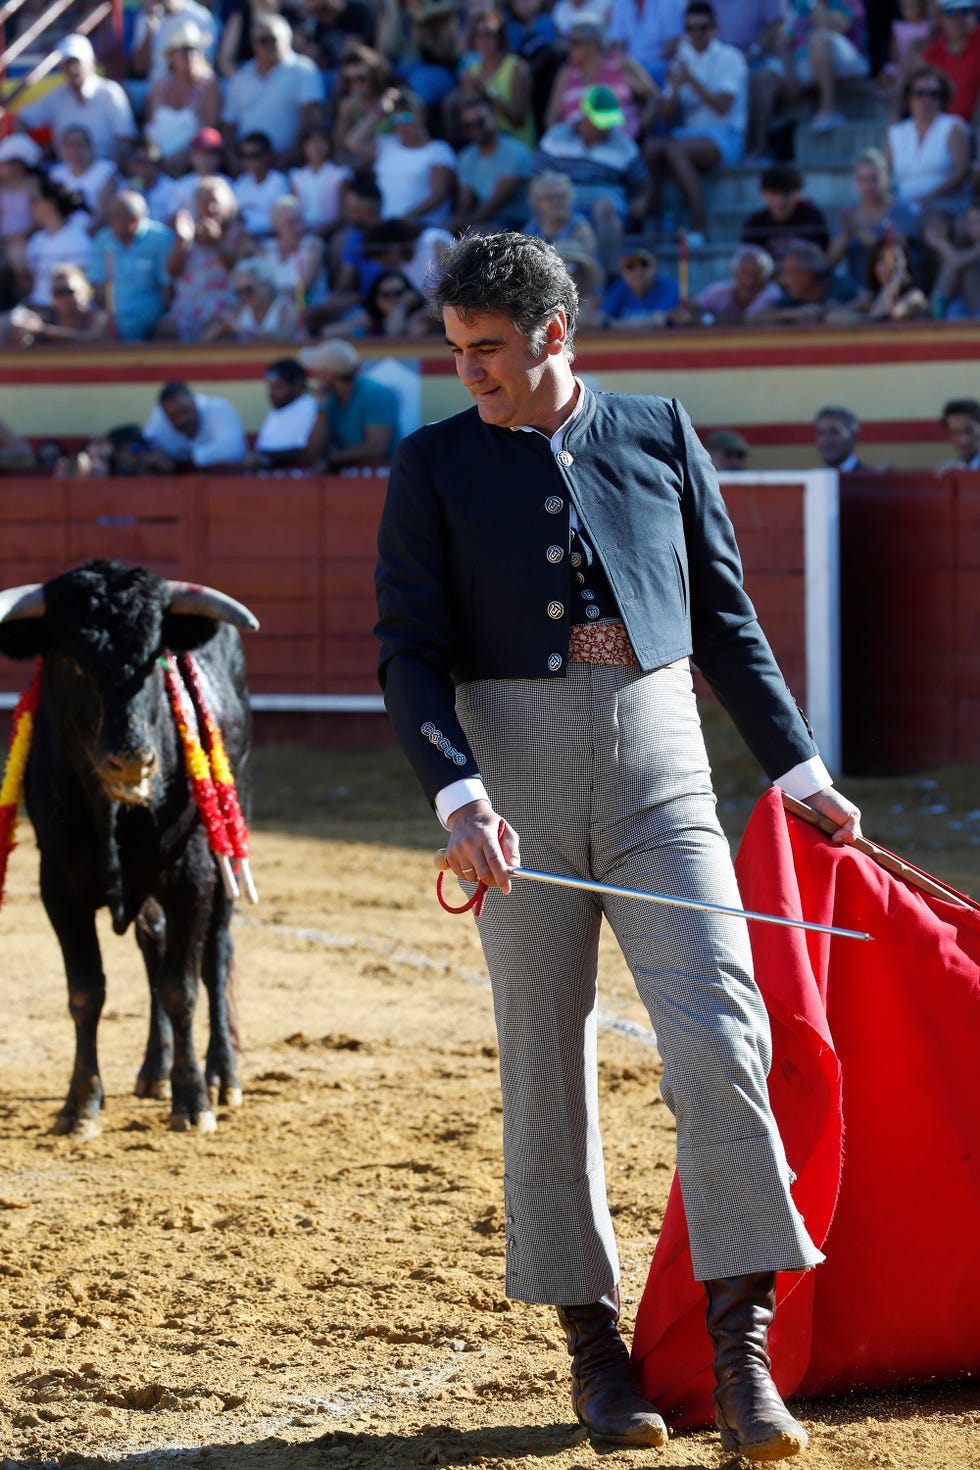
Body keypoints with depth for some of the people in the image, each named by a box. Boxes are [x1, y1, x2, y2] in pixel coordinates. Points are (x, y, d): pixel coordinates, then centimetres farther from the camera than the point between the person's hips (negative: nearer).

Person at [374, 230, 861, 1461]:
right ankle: (591, 1343, 15)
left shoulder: (660, 436, 8)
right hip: (517, 778, 0)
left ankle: (742, 1349, -8)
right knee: (545, 1062, 4)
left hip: (661, 772, 0)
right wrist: (458, 797, -17)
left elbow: (726, 620, 15)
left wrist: (799, 770, 14)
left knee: (719, 1039, -11)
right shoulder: (433, 469, 4)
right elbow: (410, 654, -2)